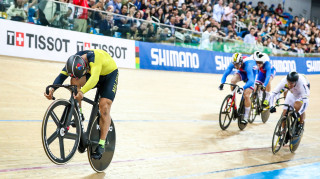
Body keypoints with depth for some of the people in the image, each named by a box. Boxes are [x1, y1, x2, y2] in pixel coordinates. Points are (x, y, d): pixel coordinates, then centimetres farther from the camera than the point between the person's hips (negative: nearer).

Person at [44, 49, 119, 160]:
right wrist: (52, 89, -46)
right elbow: (62, 75, -28)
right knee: (75, 80, -25)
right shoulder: (73, 62, -24)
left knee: (104, 106, -19)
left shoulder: (95, 58, -41)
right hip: (91, 74, 5)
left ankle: (101, 144, -12)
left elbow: (94, 78, -55)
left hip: (109, 74, -5)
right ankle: (78, 116, -12)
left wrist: (82, 92, -70)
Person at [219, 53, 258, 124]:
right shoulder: (233, 63, -27)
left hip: (252, 73, -5)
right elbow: (226, 73, -26)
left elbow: (251, 81, -50)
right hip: (242, 72, 5)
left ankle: (246, 117, -6)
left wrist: (243, 88, -66)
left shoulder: (248, 65, -42)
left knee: (246, 95, -19)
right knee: (233, 81, -27)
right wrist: (222, 83, -44)